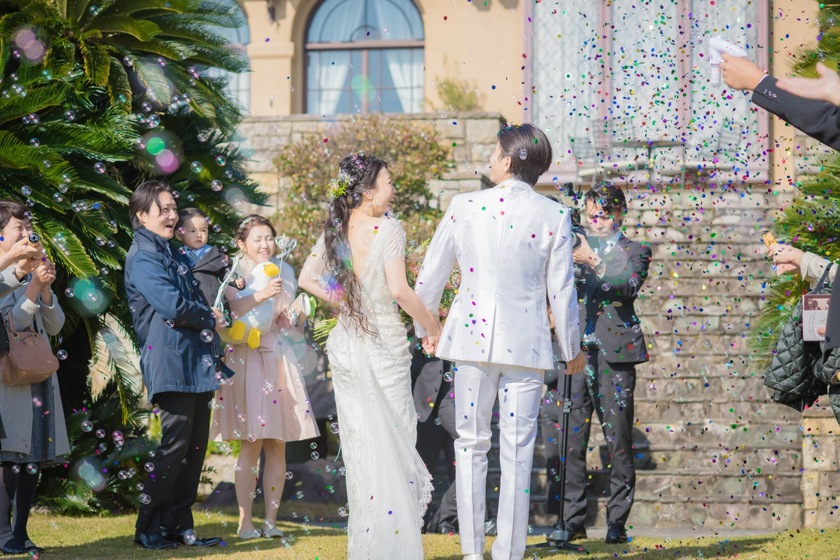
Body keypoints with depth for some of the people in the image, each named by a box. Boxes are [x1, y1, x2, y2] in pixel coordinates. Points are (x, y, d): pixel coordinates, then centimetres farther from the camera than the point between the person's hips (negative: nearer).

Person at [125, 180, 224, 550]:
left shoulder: (169, 253, 21)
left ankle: (179, 526, 12)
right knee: (176, 443, -9)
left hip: (195, 360, 9)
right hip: (171, 361, -9)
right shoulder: (142, 256, -8)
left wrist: (207, 318, 6)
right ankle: (148, 529, -2)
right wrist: (209, 318, -3)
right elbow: (173, 305, -18)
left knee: (196, 445, 8)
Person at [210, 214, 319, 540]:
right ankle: (245, 522, -3)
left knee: (277, 446, 2)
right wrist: (261, 295, -32)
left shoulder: (284, 272, 12)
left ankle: (271, 520, 5)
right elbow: (229, 311, -20)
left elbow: (290, 321, 14)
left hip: (279, 360, 4)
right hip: (247, 360, -4)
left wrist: (299, 312, -6)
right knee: (251, 445, -6)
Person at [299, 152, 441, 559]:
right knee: (395, 442, 3)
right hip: (385, 343, -6)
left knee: (359, 442, 11)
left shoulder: (335, 230, 4)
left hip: (347, 341, 6)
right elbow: (399, 290, -22)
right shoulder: (388, 229, -15)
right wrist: (434, 327, -10)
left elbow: (307, 279, 11)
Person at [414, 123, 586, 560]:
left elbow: (430, 276, 6)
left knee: (471, 445, 12)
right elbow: (561, 291, -1)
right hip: (525, 344, -1)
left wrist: (425, 328, 22)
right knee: (517, 455, 3)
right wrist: (572, 348, 13)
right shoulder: (554, 216, -3)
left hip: (471, 339, 1)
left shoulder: (463, 207, -1)